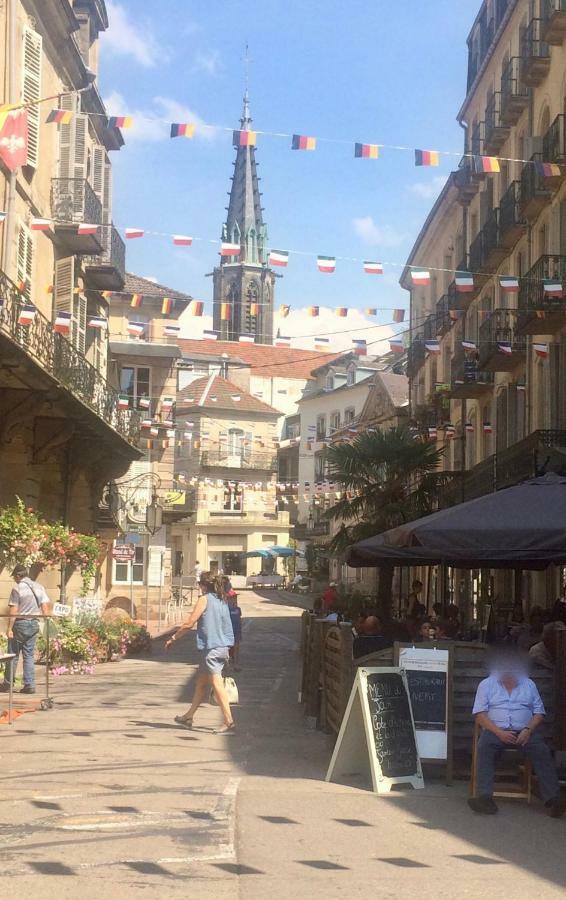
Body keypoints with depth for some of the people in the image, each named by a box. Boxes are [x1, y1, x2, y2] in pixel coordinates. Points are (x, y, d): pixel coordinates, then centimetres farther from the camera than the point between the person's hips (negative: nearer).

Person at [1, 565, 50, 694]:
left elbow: (13, 611, -13)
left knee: (13, 655, 5)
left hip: (20, 623, -5)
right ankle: (30, 685, 4)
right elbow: (45, 607, 5)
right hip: (34, 624, 5)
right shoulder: (39, 587, 5)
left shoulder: (17, 589, -10)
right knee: (29, 655, 9)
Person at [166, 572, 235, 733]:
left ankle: (229, 722, -14)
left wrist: (173, 638, 1)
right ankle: (188, 717, 28)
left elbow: (189, 623, -10)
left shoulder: (204, 599, -9)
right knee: (201, 682, 17)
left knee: (217, 683, -8)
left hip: (211, 648, -8)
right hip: (223, 647, 8)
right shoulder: (222, 601, 13)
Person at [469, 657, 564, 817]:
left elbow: (539, 712, 10)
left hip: (524, 731, 1)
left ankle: (552, 799, -35)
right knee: (484, 747, -33)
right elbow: (480, 714, 1)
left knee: (542, 751, -28)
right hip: (495, 730, -1)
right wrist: (499, 732, -14)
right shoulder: (486, 684, 9)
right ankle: (485, 798, -42)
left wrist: (528, 730, -10)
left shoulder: (529, 684, 15)